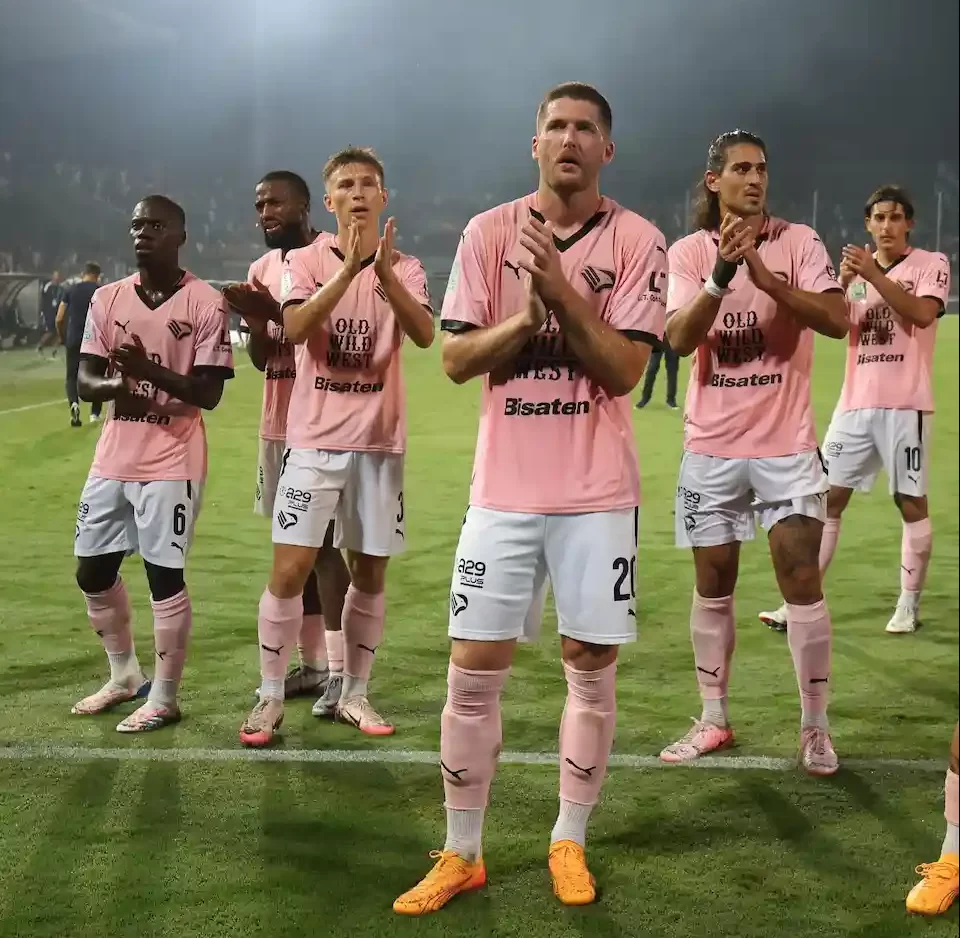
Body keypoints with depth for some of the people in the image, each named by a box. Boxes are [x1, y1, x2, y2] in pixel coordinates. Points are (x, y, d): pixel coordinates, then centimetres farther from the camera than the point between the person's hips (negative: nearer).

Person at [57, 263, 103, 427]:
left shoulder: (69, 289, 4)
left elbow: (59, 319, 2)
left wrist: (62, 337, 16)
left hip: (74, 339, 1)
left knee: (72, 376, 9)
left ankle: (74, 403, -18)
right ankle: (95, 413, 16)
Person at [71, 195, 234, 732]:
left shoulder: (206, 303, -7)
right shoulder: (108, 299, 9)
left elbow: (210, 393, -10)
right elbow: (84, 382, 6)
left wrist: (150, 370, -25)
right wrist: (114, 384, -17)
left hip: (172, 462, -6)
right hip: (112, 459, 6)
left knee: (165, 574, -3)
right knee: (94, 572, 13)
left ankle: (164, 699, 10)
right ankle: (125, 677, 32)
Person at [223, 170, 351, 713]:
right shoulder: (262, 269, 14)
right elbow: (261, 358, 14)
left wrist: (278, 312, -22)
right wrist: (253, 319, -6)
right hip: (277, 426, 8)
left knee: (324, 542, -8)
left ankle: (341, 670, -2)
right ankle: (311, 665, 18)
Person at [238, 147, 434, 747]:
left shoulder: (405, 269, 4)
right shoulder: (305, 262, 0)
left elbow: (424, 335, -16)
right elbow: (295, 328, -19)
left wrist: (384, 273, -30)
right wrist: (348, 271, -30)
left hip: (380, 443, 2)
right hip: (314, 440, -2)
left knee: (370, 573, 8)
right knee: (290, 569, -5)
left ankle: (355, 695, 20)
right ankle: (271, 698, 7)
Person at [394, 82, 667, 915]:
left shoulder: (637, 241, -2)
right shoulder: (489, 232, 3)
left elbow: (623, 371, -10)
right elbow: (456, 360, -1)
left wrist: (562, 291, -19)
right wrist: (527, 315, -17)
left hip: (597, 494, -1)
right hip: (504, 489, 1)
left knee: (592, 668, 6)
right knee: (473, 673, 2)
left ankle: (570, 842, 24)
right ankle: (461, 855, 17)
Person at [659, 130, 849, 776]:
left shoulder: (798, 242, -2)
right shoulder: (689, 253, 0)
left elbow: (837, 320, -15)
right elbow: (679, 339, -13)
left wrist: (764, 276, -26)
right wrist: (721, 274, -27)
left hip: (786, 444, -1)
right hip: (712, 446, 2)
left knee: (802, 580, -4)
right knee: (713, 585, 9)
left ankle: (816, 727, 9)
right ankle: (713, 720, 21)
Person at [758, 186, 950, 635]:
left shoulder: (932, 264, 0)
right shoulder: (856, 268, 13)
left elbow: (922, 314, -19)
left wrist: (873, 275, -25)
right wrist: (843, 283, -17)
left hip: (905, 405, -4)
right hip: (855, 404, 4)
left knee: (911, 501, 2)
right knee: (828, 497, 1)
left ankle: (909, 603, 13)